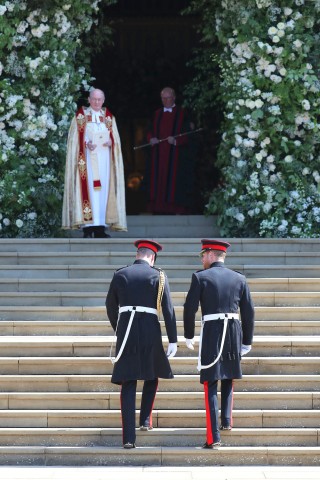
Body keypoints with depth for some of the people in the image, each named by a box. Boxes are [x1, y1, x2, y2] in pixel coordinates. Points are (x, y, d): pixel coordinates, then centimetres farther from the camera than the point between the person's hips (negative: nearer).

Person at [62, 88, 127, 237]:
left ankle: (100, 227, 0)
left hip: (104, 157, 3)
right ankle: (88, 226, -15)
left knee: (103, 190, -1)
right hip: (87, 157, -3)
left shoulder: (109, 117, 14)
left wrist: (110, 142, -9)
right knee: (89, 189, -12)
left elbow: (115, 139, 13)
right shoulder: (81, 116, 6)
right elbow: (74, 139, 1)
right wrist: (86, 144, -17)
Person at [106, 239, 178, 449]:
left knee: (128, 384, 1)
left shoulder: (120, 275, 7)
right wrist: (173, 341, -2)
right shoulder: (158, 276, 0)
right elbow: (168, 310, -4)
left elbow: (110, 306, 14)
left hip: (126, 331, 1)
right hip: (151, 332, -1)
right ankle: (146, 420, 21)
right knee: (153, 375, 25)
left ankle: (129, 437, -6)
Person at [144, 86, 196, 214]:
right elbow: (151, 131, 15)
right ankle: (158, 209, 1)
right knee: (158, 182, 0)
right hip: (159, 155, 4)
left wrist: (176, 140, -22)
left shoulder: (182, 113, 0)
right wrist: (151, 139, -7)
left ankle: (172, 208, -5)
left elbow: (187, 134, -6)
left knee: (173, 183, -7)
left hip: (175, 155, -4)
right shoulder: (157, 114, 14)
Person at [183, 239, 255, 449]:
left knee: (211, 385, 0)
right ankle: (227, 420, 21)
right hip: (235, 333, 3)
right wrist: (247, 342, 14)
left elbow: (190, 309, -5)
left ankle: (214, 437, -5)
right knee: (229, 378, 26)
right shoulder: (239, 279, 6)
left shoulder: (200, 277, -3)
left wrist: (189, 336, 8)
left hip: (211, 332, -3)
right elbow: (249, 312, 6)